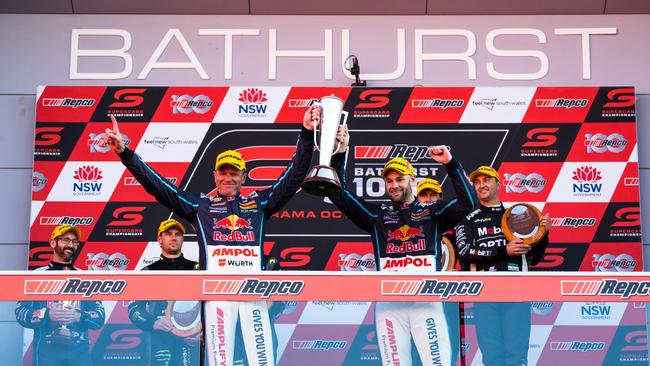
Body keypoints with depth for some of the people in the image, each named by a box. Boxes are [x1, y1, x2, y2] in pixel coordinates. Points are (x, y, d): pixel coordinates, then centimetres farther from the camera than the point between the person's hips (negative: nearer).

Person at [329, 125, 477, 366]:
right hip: (388, 302, 1)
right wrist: (339, 155, -2)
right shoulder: (377, 214, 15)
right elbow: (339, 196, 9)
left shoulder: (433, 212, 12)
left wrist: (451, 164, -11)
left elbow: (468, 203, -2)